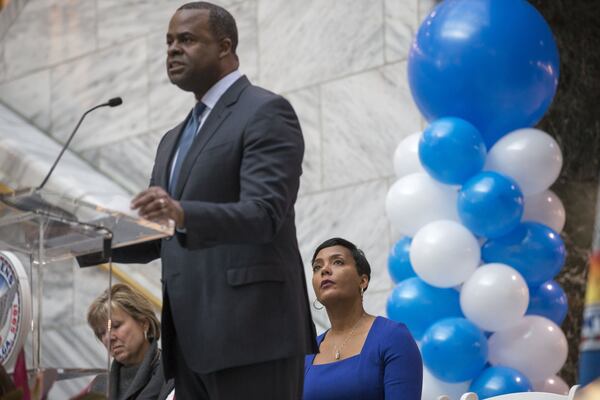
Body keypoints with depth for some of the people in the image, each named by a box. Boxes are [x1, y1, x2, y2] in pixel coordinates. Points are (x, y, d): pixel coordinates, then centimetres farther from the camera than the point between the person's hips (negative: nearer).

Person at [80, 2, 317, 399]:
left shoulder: (267, 112, -4)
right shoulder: (175, 140, 24)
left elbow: (264, 214, -17)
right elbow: (153, 239, 22)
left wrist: (182, 214, -34)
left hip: (250, 332, -9)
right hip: (192, 340, 9)